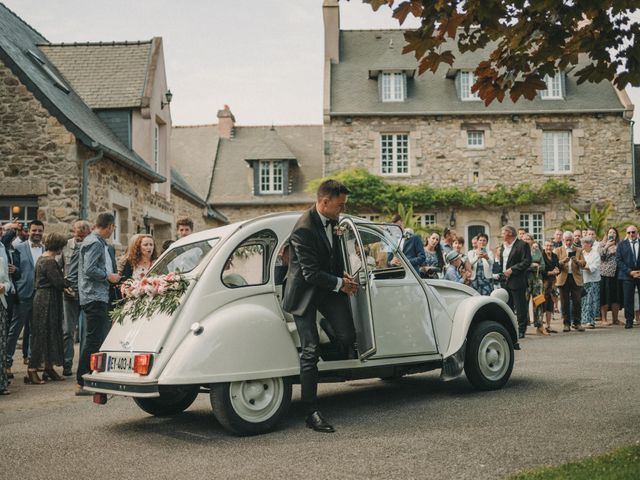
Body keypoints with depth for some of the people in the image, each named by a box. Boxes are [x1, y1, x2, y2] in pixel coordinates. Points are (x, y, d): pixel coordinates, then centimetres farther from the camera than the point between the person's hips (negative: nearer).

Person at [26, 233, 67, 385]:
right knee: (42, 334, -6)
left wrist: (63, 284, 9)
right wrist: (65, 279, -1)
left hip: (41, 297, 10)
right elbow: (59, 282, -19)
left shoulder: (42, 258, 14)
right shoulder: (50, 262, -18)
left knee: (50, 333, 14)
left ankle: (49, 367, 21)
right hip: (47, 299, -10)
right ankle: (32, 371, -3)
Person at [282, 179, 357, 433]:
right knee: (310, 351, -7)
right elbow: (312, 274, -25)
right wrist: (340, 283, -14)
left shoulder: (331, 221, 0)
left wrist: (342, 274, 5)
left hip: (328, 286, 7)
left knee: (347, 335, -9)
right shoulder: (303, 230, -27)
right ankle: (312, 413, -2)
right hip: (305, 291, -7)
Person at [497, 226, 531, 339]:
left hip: (517, 281, -8)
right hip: (505, 281, 8)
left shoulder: (522, 245, -7)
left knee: (520, 307, -2)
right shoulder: (503, 246, 18)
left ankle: (521, 330, 4)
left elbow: (527, 261, -15)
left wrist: (512, 269, -17)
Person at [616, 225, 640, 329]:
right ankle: (629, 321, 4)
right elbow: (619, 260, 1)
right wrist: (630, 271, -9)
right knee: (628, 300, -1)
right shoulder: (622, 244, 7)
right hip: (628, 276, 0)